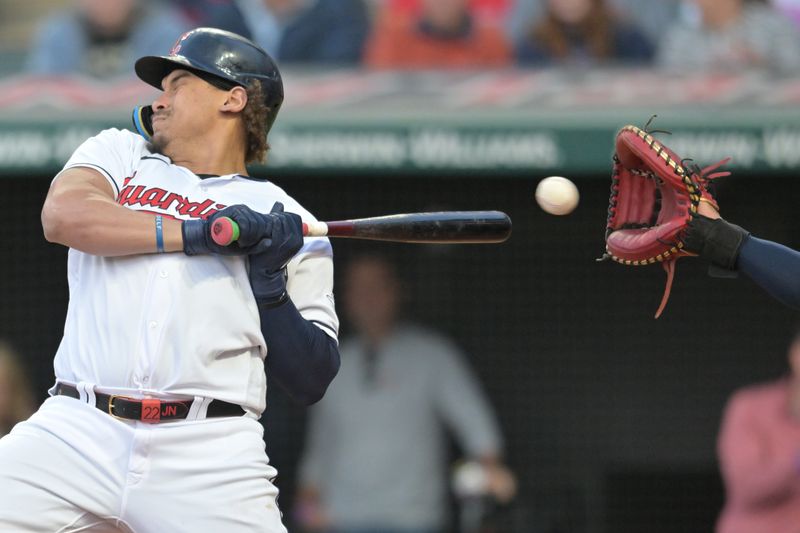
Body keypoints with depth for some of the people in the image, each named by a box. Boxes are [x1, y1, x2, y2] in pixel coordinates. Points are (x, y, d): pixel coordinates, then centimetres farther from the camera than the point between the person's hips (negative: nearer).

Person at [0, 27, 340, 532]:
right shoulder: (119, 154, 21)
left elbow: (311, 384, 9)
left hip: (211, 459, -1)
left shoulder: (287, 222, 14)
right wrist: (196, 234, -6)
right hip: (76, 432, 1)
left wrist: (270, 286, -5)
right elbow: (63, 215, -3)